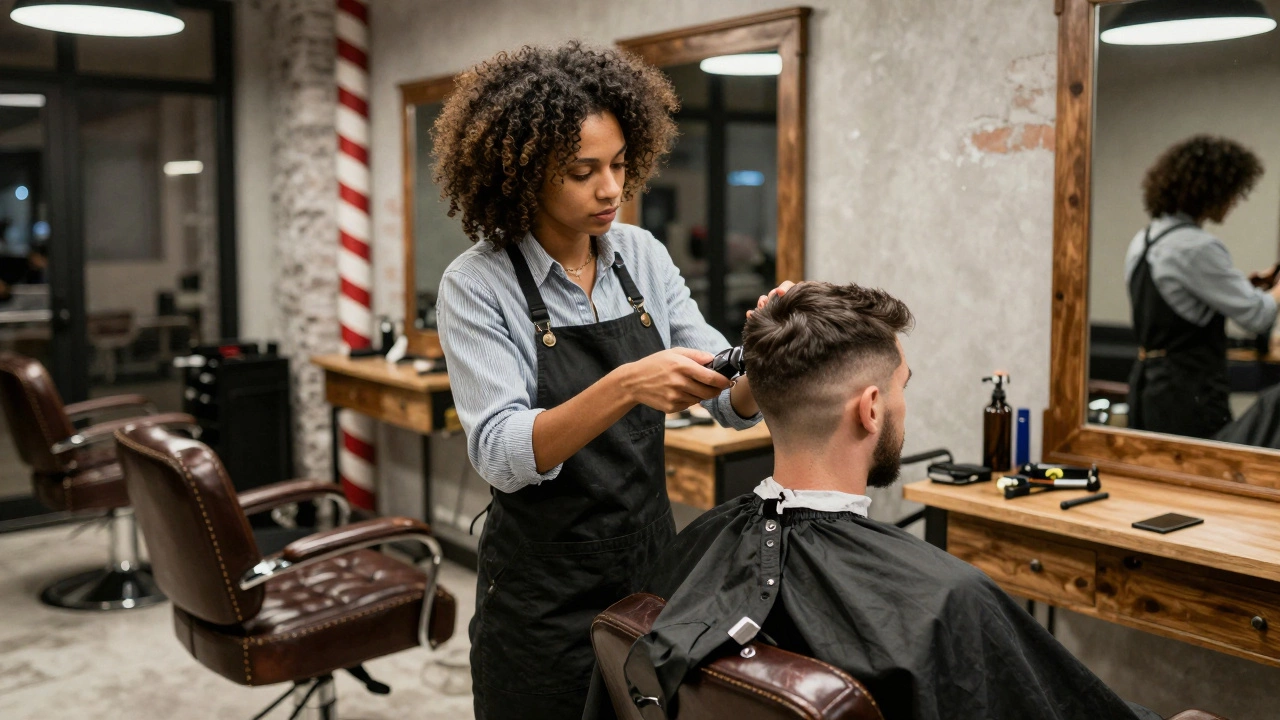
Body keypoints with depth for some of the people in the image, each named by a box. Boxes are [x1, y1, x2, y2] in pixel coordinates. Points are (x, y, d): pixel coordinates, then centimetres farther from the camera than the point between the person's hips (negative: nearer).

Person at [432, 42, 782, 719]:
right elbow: (502, 455, -24)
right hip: (545, 595, -4)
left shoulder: (642, 256, 0)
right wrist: (625, 386, -38)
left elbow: (733, 405, 0)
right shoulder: (477, 284, -13)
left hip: (652, 561, 5)